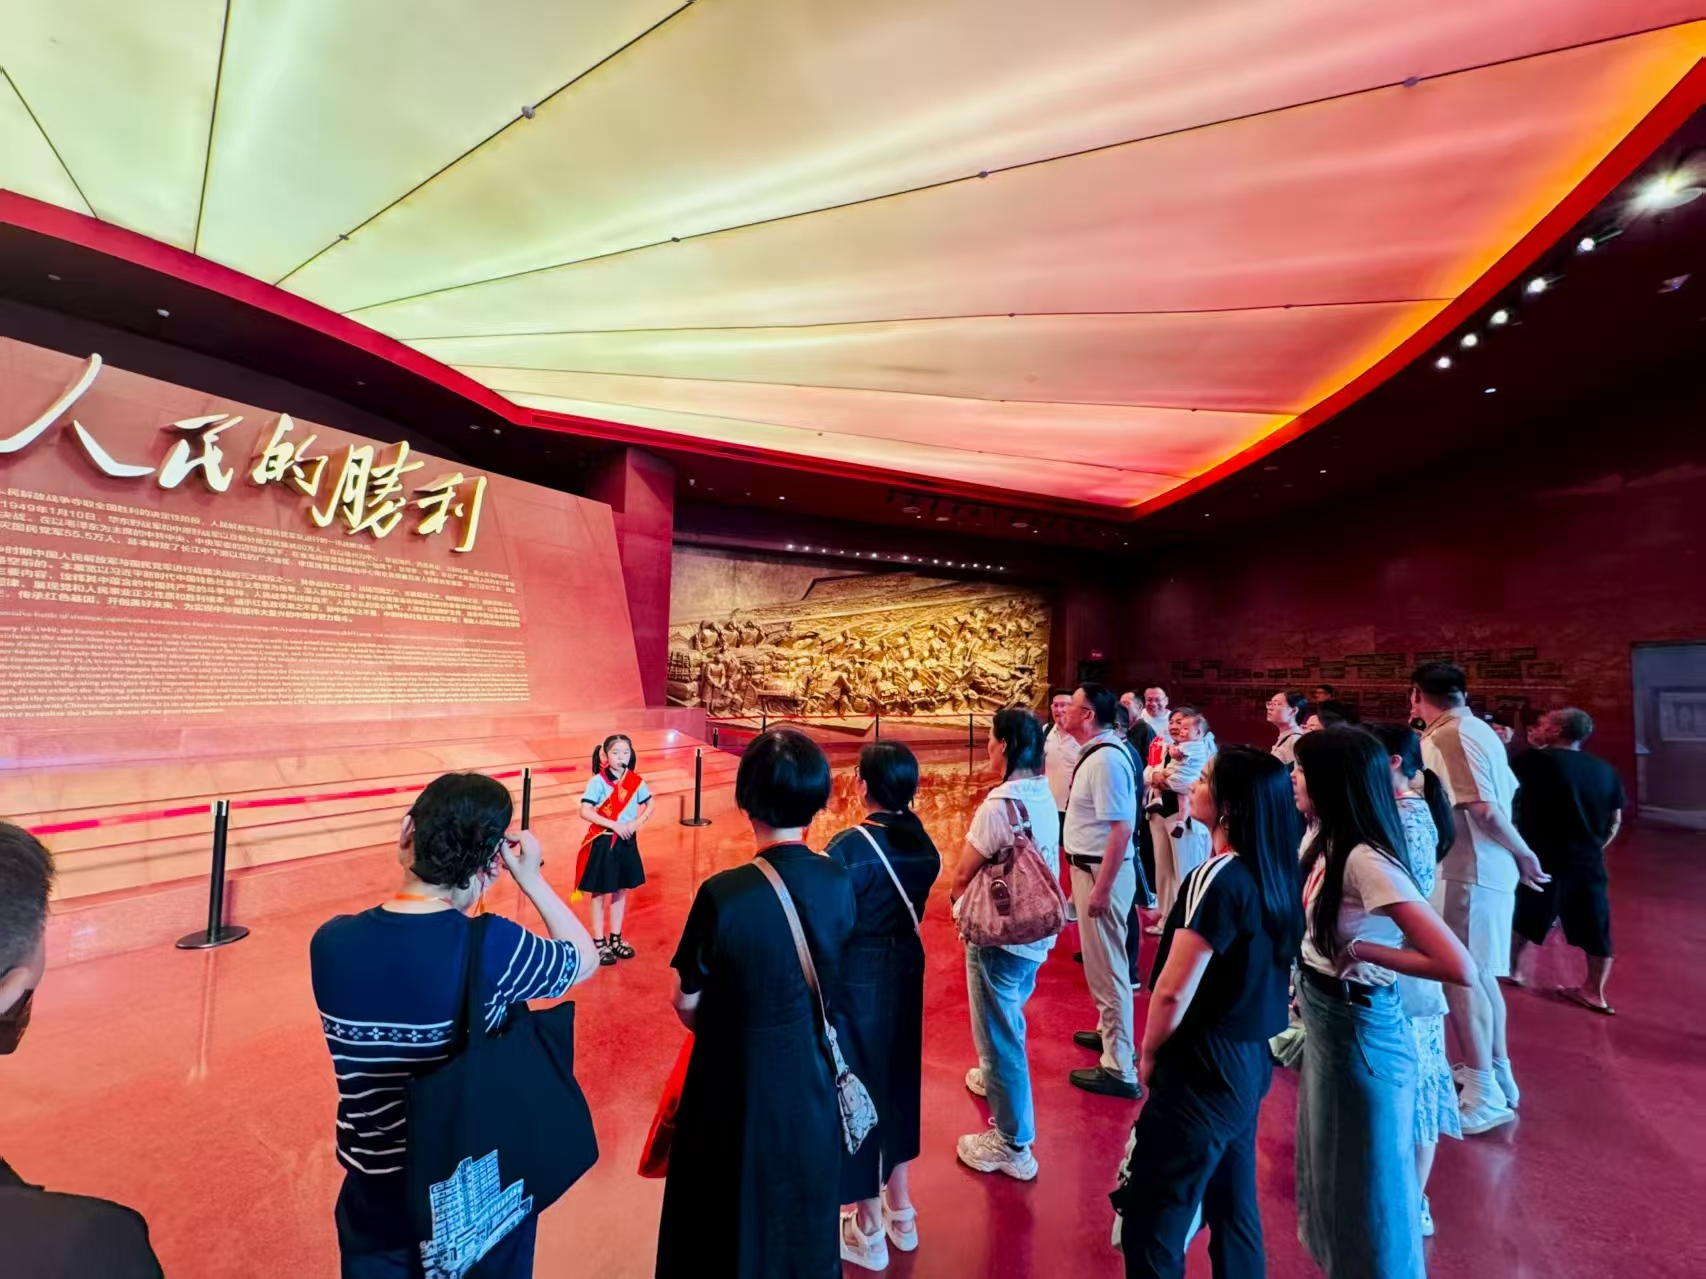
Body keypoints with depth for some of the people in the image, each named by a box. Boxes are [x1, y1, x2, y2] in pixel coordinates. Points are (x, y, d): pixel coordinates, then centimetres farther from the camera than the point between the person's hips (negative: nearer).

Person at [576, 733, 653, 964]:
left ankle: (616, 939, 31)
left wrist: (637, 822, -9)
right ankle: (599, 943, 20)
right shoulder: (598, 781, -15)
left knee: (621, 891, 15)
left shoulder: (636, 781, -3)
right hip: (603, 842, -4)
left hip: (627, 842, 4)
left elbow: (650, 805, 9)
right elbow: (584, 811, -20)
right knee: (600, 893, 7)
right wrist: (614, 824, -23)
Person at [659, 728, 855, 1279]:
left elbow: (687, 1004, -13)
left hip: (739, 1082, -3)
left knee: (735, 1218, 23)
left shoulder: (723, 893, -28)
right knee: (805, 1208, 28)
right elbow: (832, 979, 1)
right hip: (812, 1078, 4)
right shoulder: (840, 882, -15)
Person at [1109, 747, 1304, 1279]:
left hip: (1205, 1069, -8)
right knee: (1233, 1206, 23)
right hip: (1251, 1061, 8)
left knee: (1149, 1216, 7)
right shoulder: (1275, 874, 0)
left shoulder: (1218, 878, -24)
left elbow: (1174, 992, -22)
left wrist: (1149, 1055, -6)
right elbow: (1255, 970, 9)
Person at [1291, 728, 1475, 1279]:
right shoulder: (1326, 840, -2)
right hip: (1325, 1020, 9)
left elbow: (1459, 967, -32)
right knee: (1330, 1165, 28)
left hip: (1358, 1029, -9)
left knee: (1364, 1178, 14)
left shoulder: (1367, 862, -29)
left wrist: (1361, 952, -24)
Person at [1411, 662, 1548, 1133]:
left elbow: (1483, 809, -21)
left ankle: (1484, 1097, 7)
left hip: (1466, 873, -10)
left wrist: (1524, 854, -7)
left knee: (1459, 978, -2)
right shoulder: (1476, 729, 11)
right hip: (1486, 869, 10)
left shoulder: (1447, 737, -18)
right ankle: (1496, 1075, 30)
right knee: (1478, 974, 18)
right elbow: (1504, 795, 14)